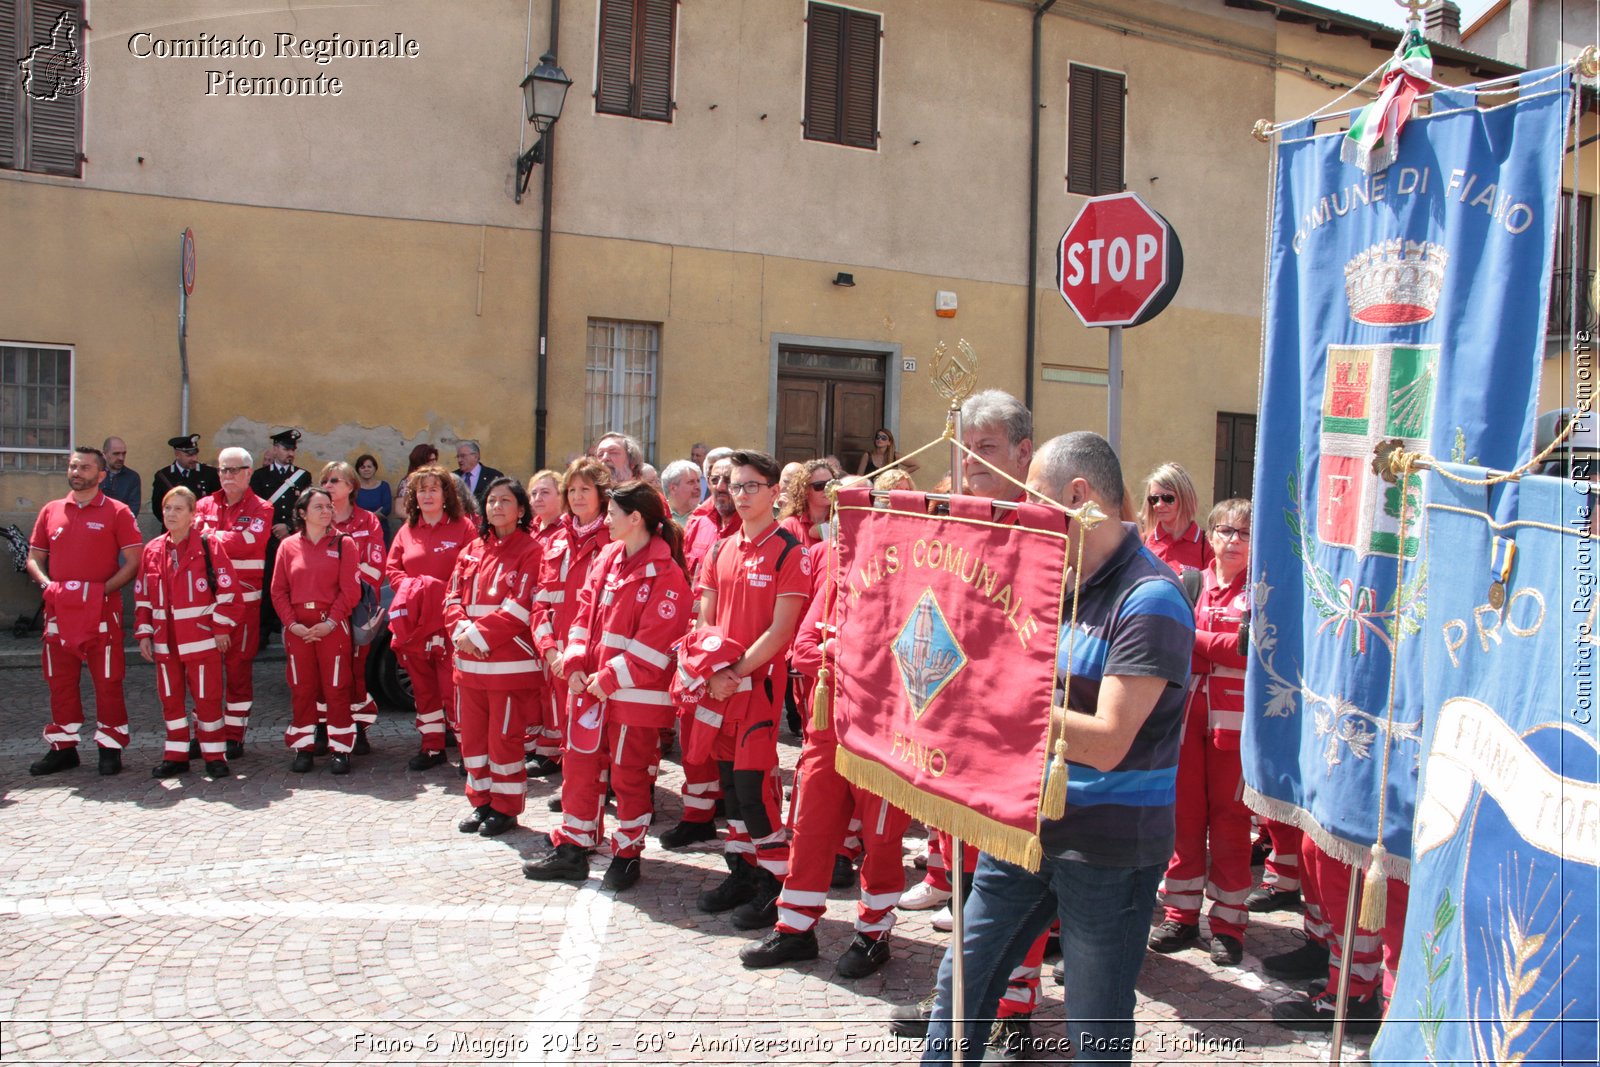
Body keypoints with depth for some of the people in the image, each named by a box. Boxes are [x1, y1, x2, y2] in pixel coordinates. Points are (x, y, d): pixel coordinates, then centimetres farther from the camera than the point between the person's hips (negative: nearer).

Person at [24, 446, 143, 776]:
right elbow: (34, 558, 15)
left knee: (107, 681, 0)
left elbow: (133, 561, -5)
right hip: (58, 610, 4)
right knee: (60, 681, 10)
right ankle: (63, 748, 20)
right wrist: (46, 583, -4)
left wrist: (104, 588, -16)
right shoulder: (50, 511, 12)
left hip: (101, 610, -4)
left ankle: (110, 747, 9)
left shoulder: (117, 512, 0)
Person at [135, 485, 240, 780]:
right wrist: (143, 633, 8)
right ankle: (176, 755, 21)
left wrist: (222, 627, -9)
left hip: (202, 637, -5)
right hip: (166, 640, 5)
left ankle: (214, 754, 10)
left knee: (206, 696, 0)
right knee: (170, 697, 11)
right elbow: (143, 596, 13)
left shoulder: (208, 545, -5)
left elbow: (227, 589, -7)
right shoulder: (153, 550, 9)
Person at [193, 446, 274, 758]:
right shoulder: (205, 506, 13)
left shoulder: (260, 509, 2)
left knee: (239, 666, 1)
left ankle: (234, 735, 9)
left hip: (244, 599, -3)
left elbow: (248, 540, -16)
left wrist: (210, 537, -8)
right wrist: (229, 541, -18)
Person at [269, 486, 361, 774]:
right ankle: (303, 748, 17)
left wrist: (330, 623, -12)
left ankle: (340, 750, 6)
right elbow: (278, 591, 5)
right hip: (297, 628, 2)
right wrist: (292, 623, -8)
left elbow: (350, 590, -3)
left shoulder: (342, 543, 2)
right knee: (301, 688, 8)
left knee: (336, 688, 0)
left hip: (331, 626, -2)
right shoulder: (288, 546, 7)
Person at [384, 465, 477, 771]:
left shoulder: (463, 528, -3)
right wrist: (410, 585, -3)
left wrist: (442, 591, -16)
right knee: (423, 688, 11)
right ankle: (432, 747, 21)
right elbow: (391, 568, 15)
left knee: (453, 688, -8)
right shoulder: (407, 531, 12)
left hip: (450, 622, -5)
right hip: (414, 622, 5)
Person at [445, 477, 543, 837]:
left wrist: (478, 635, -15)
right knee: (472, 735, 13)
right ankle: (481, 802, 27)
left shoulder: (530, 552, -6)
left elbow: (521, 608, -14)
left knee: (505, 737, 2)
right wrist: (461, 631, -10)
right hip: (469, 662, 6)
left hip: (509, 663, -6)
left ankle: (505, 808, 15)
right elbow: (453, 598, 9)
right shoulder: (472, 550, 13)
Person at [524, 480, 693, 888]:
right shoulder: (608, 556, 8)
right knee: (580, 766, 14)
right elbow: (586, 611, 11)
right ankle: (572, 851, 26)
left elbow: (655, 643, -18)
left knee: (629, 776, 6)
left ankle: (626, 854, 23)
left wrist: (609, 678, -17)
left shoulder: (665, 574, -15)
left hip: (636, 695, -7)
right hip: (590, 685, 7)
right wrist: (576, 664, 0)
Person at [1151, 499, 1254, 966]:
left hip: (1236, 717, -3)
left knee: (1229, 817, 3)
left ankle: (1228, 922, 15)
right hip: (1188, 712, 4)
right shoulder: (1192, 583, 10)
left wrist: (1196, 638, -15)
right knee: (1184, 812, 8)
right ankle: (1182, 914, 20)